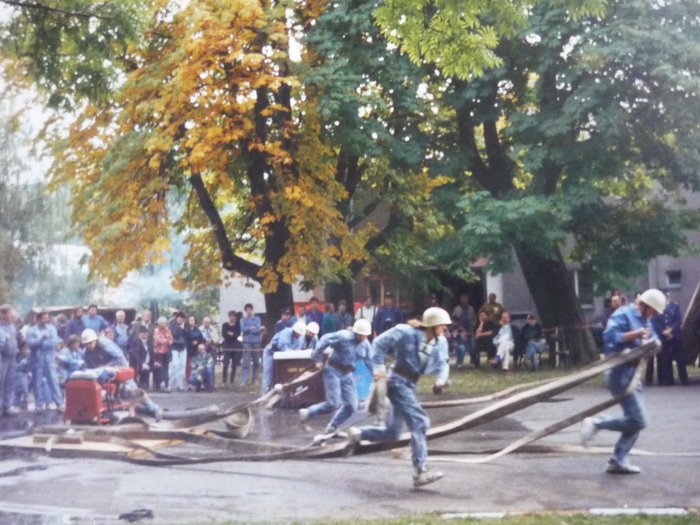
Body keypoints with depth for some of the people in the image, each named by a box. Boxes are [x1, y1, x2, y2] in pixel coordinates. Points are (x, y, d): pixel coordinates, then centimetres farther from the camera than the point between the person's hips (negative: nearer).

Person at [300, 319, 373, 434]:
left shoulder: (366, 345, 1)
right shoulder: (344, 337, -19)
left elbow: (370, 362, 12)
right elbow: (324, 340, -19)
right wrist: (318, 359, -17)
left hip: (347, 374, 7)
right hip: (333, 370, -7)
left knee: (351, 405, 1)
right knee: (334, 404, -14)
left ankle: (332, 428, 19)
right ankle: (307, 413, 7)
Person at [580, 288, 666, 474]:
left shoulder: (645, 320, 18)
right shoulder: (623, 315, -11)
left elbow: (653, 339, 18)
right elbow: (609, 335, -23)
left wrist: (652, 342, -4)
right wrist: (634, 334, -24)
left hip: (633, 375, 10)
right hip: (620, 373, -10)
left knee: (635, 421, 7)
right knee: (638, 420, -14)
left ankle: (618, 461, 10)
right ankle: (596, 423, -4)